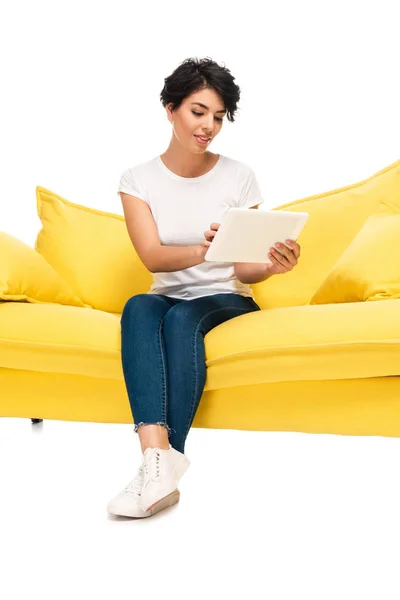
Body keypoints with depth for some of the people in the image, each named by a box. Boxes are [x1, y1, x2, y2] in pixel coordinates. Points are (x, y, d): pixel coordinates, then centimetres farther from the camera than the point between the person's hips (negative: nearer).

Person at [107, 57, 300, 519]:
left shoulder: (238, 176, -1)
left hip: (226, 301, 0)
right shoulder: (138, 179, 0)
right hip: (168, 299, 1)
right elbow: (152, 257, -16)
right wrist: (201, 251, -37)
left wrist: (272, 267, -27)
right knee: (138, 307, -34)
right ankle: (159, 456, -47)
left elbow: (244, 269, -3)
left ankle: (161, 462, -38)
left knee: (181, 317, -34)